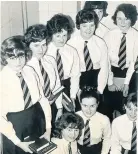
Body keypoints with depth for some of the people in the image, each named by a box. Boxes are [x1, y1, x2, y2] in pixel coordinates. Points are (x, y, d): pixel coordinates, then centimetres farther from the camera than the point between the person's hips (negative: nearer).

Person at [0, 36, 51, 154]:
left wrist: (48, 128, -4)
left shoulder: (30, 71, -7)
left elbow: (42, 99, -2)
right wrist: (18, 142, -13)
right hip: (15, 127, -4)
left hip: (37, 122, 5)